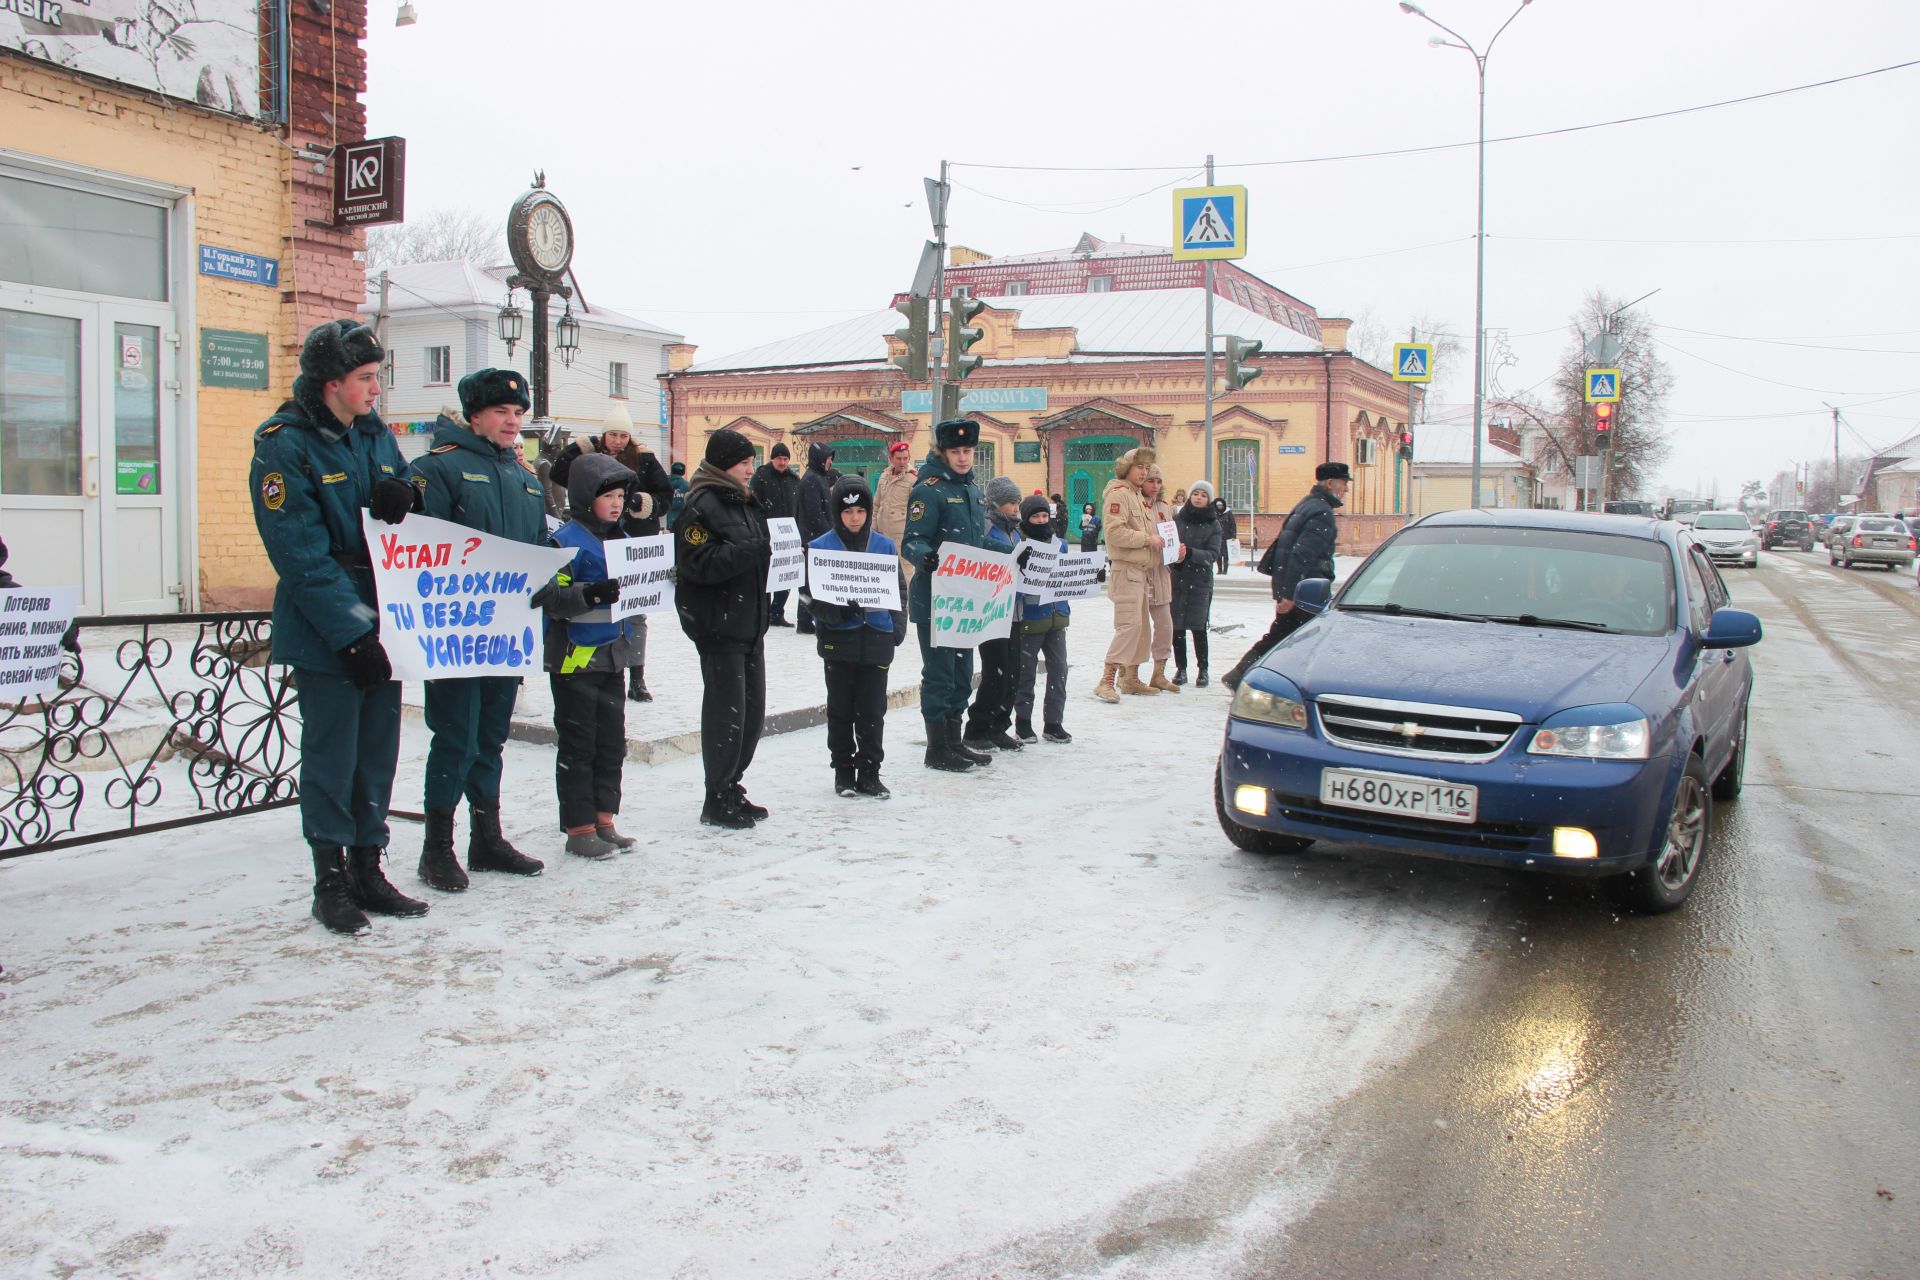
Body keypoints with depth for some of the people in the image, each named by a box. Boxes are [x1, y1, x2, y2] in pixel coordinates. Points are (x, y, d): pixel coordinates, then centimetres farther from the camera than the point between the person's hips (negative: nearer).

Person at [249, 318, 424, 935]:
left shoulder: (377, 435, 10)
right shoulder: (283, 445, -10)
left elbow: (407, 510, 17)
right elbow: (302, 555, -16)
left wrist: (403, 500, -8)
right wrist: (352, 631, -20)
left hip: (382, 625, 6)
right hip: (323, 634, -6)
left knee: (378, 751, 11)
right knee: (332, 756, 1)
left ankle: (368, 869, 23)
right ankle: (330, 879, 14)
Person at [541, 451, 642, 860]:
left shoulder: (621, 538, 13)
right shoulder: (568, 540, -13)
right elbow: (550, 597, -20)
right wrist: (592, 594, -32)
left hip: (612, 656, 8)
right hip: (575, 657, -8)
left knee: (612, 741, 12)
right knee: (578, 744, 1)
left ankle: (603, 819, 22)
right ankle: (579, 828, 9)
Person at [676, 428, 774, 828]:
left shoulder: (748, 504, 17)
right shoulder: (701, 506, -12)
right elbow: (697, 563, -22)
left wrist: (774, 551, 9)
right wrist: (748, 551, -26)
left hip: (750, 622, 9)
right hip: (718, 625, -9)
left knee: (753, 709, 13)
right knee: (726, 711, -5)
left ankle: (732, 788, 26)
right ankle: (717, 800, 6)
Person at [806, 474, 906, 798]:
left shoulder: (885, 546, 6)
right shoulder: (820, 547, -2)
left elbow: (899, 590, 10)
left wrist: (897, 626, -1)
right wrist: (838, 612, -20)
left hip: (876, 639, 2)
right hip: (838, 639, -1)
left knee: (872, 711, 5)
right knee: (840, 709, 8)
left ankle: (869, 772, 15)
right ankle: (843, 769, 19)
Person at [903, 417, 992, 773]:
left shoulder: (971, 490, 15)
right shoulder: (929, 490, -12)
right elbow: (913, 541, -19)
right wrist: (927, 557, -38)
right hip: (934, 600, -9)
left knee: (962, 673, 15)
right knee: (939, 674, -2)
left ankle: (954, 742, 26)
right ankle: (937, 749, 7)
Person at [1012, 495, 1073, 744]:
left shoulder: (1060, 543, 11)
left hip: (1056, 615, 5)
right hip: (1030, 617, -5)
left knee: (1059, 668, 5)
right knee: (1027, 670, 4)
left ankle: (1054, 722, 15)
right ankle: (1023, 721, 18)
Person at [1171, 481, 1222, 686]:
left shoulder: (1213, 524, 3)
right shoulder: (1177, 518, 5)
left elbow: (1213, 554, -5)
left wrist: (1190, 553, -21)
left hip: (1200, 581, -1)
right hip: (1177, 579, 1)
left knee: (1198, 627, -4)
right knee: (1177, 626, 2)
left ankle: (1202, 669, 7)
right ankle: (1180, 668, 13)